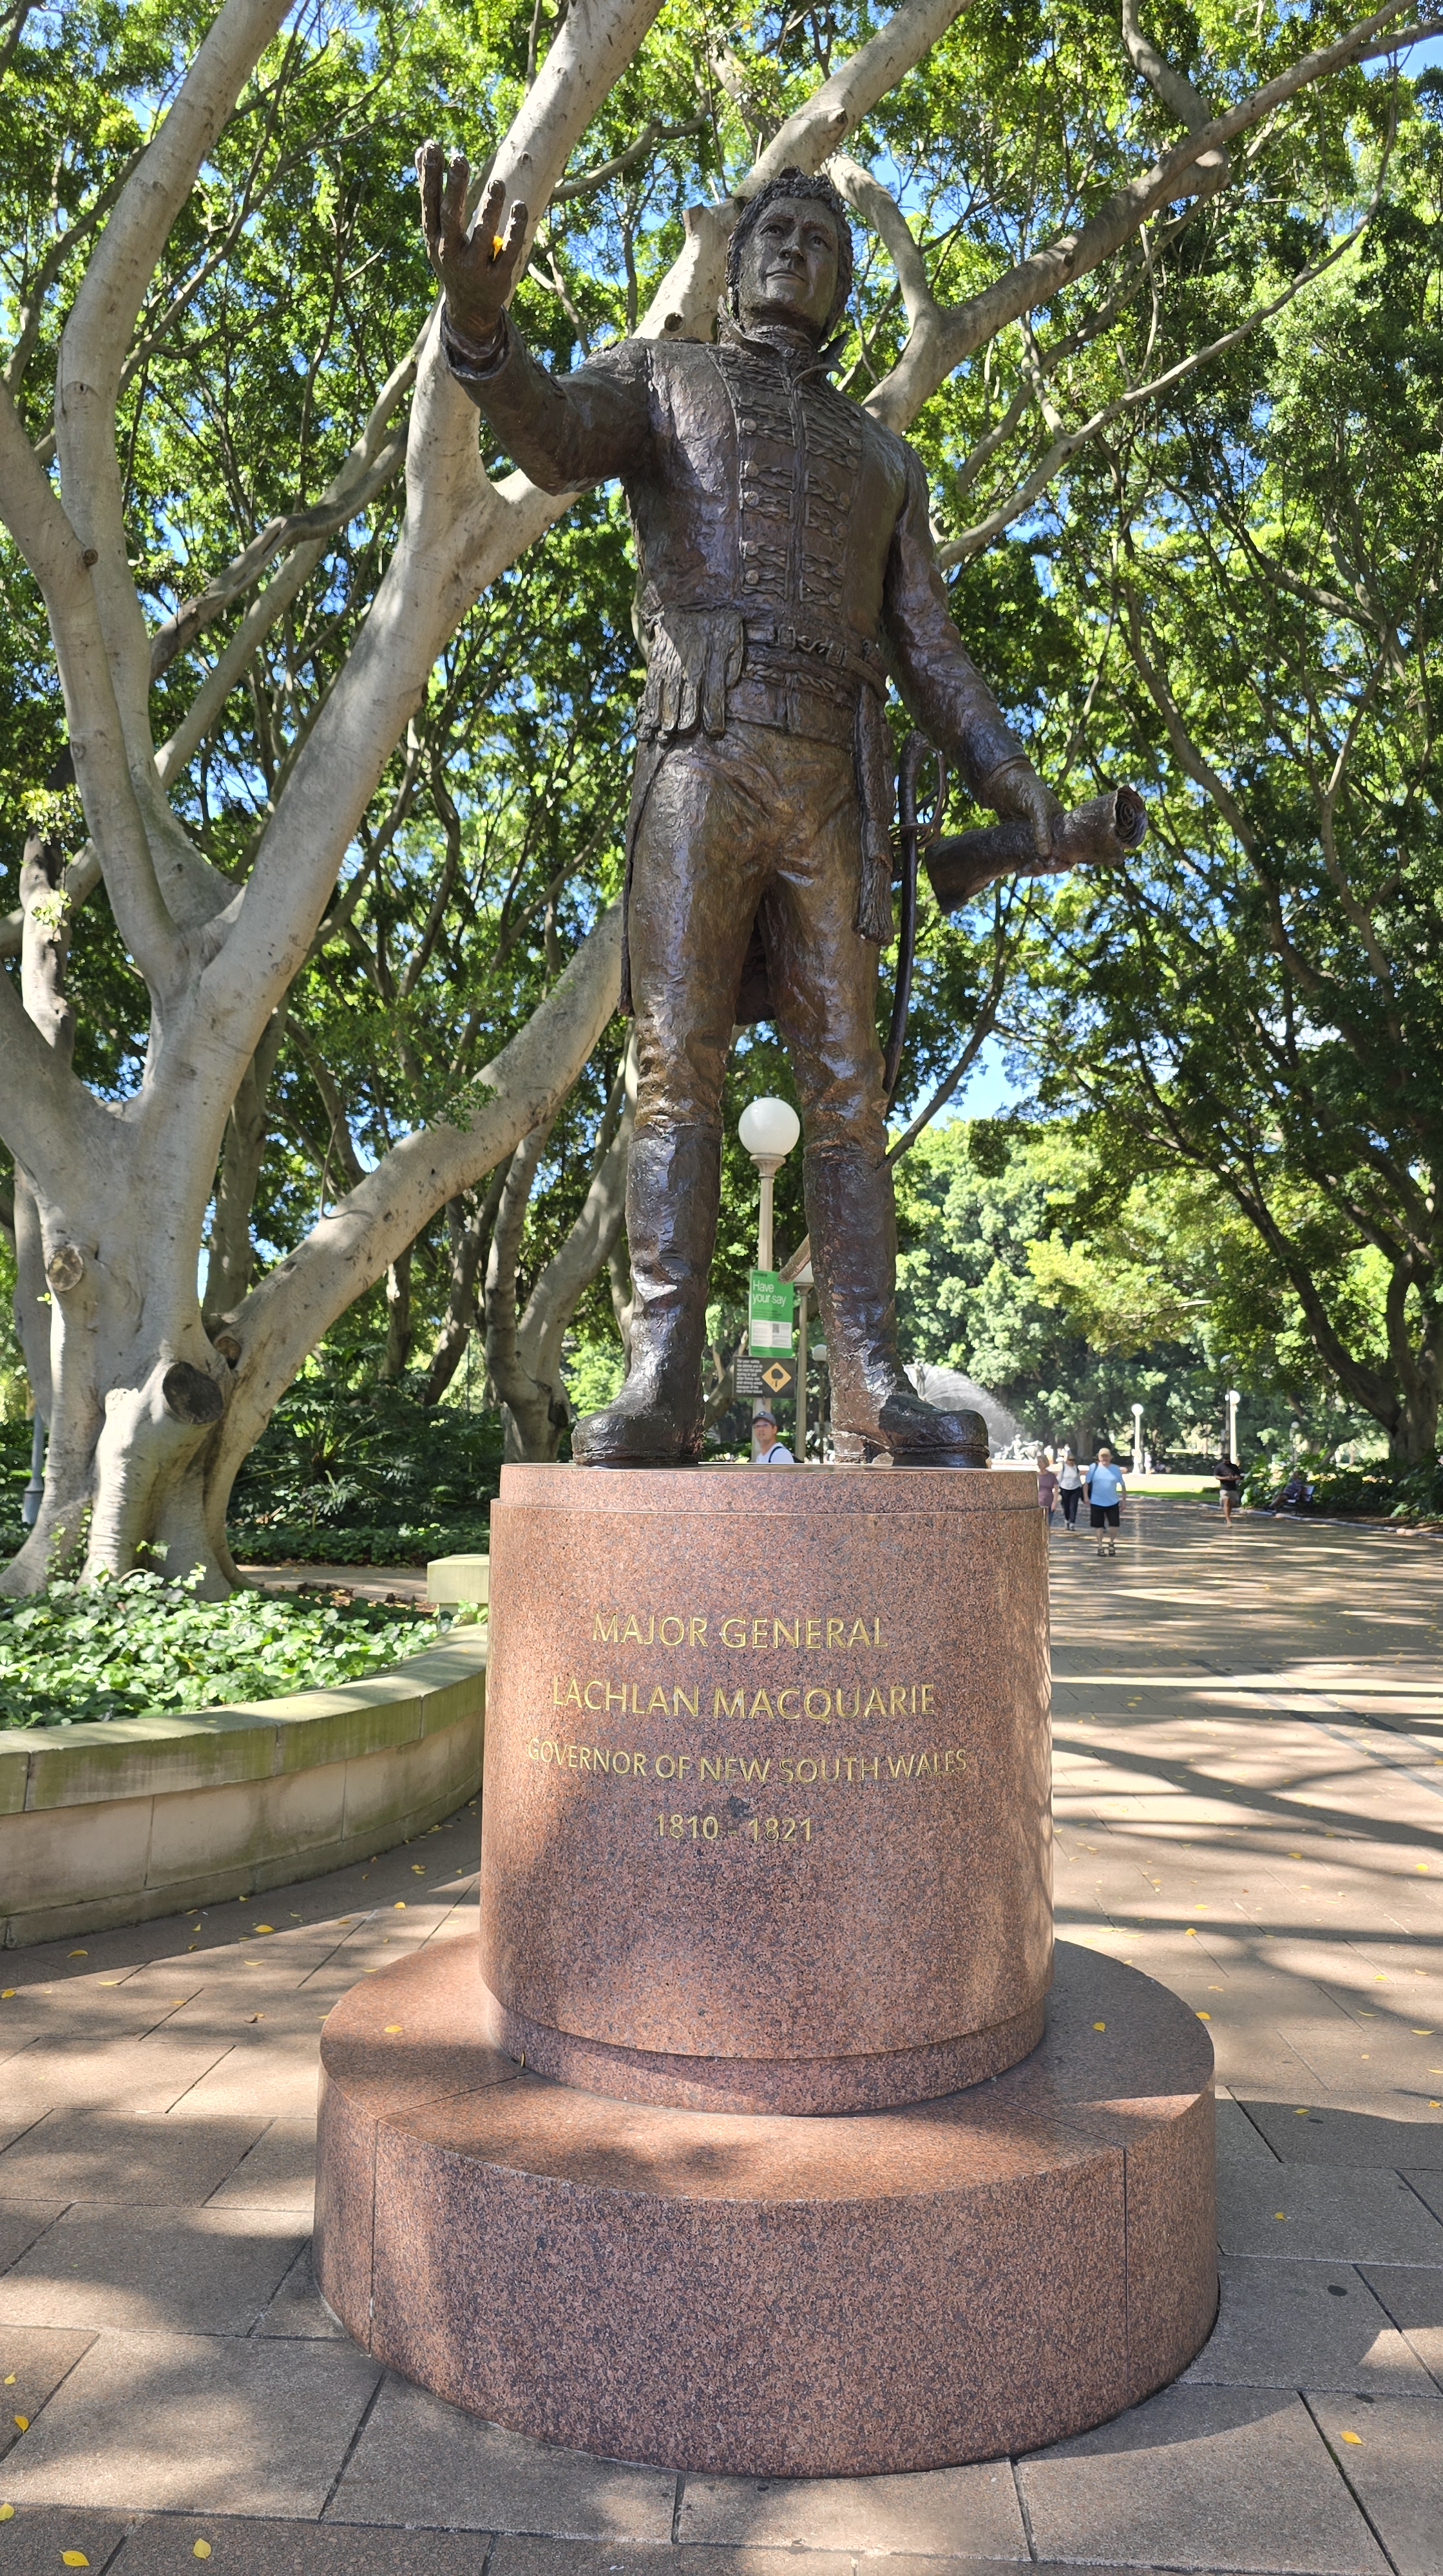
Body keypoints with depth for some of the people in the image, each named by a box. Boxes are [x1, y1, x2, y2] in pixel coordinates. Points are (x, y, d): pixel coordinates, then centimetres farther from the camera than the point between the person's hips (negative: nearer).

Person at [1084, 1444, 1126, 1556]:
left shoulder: (1116, 1469, -1)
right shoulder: (1094, 1467, -5)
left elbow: (1122, 1485, 5)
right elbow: (1087, 1483, -2)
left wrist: (1124, 1500, 4)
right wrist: (1086, 1497, -9)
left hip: (1113, 1502, 1)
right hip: (1096, 1502, -1)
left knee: (1115, 1525, -1)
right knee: (1099, 1526, 8)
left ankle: (1111, 1543, 26)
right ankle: (1100, 1547, 22)